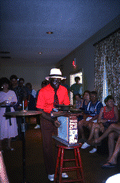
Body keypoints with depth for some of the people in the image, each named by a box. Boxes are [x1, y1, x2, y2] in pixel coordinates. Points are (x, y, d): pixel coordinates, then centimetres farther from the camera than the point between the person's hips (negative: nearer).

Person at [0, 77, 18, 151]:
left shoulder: (12, 92, 9)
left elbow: (15, 101, 12)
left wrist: (13, 103, -7)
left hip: (11, 110, 3)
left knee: (11, 126, 4)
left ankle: (9, 145, 16)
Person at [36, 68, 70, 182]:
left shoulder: (64, 90, -7)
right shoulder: (43, 91, -17)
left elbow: (66, 105, 1)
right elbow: (40, 111, -17)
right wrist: (52, 120, -29)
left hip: (59, 118, 3)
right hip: (46, 119, -2)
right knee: (47, 146, 3)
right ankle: (50, 172, 19)